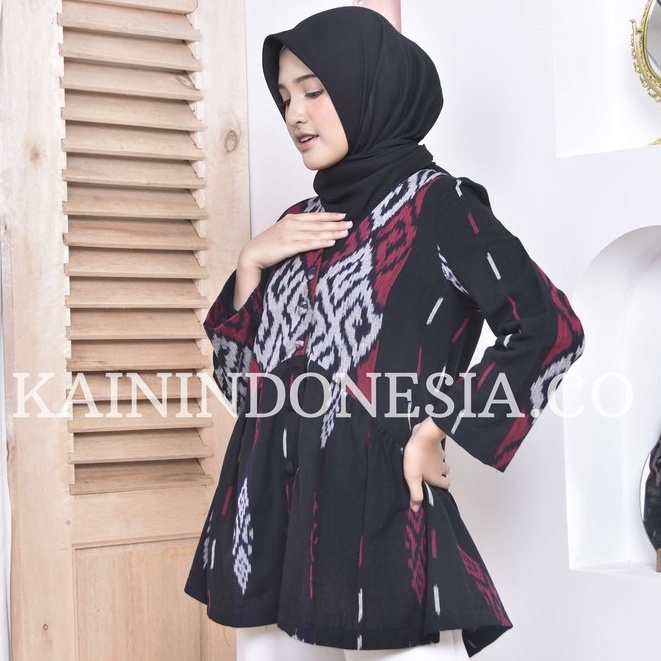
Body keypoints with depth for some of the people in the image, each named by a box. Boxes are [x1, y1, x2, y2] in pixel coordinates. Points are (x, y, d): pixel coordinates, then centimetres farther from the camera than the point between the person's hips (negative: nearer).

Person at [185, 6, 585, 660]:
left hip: (377, 511, -6)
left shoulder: (436, 204, -4)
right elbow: (241, 372, 14)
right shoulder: (302, 223, 15)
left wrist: (434, 431, -11)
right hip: (272, 511, 7)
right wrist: (251, 265, 1)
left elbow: (550, 328, -13)